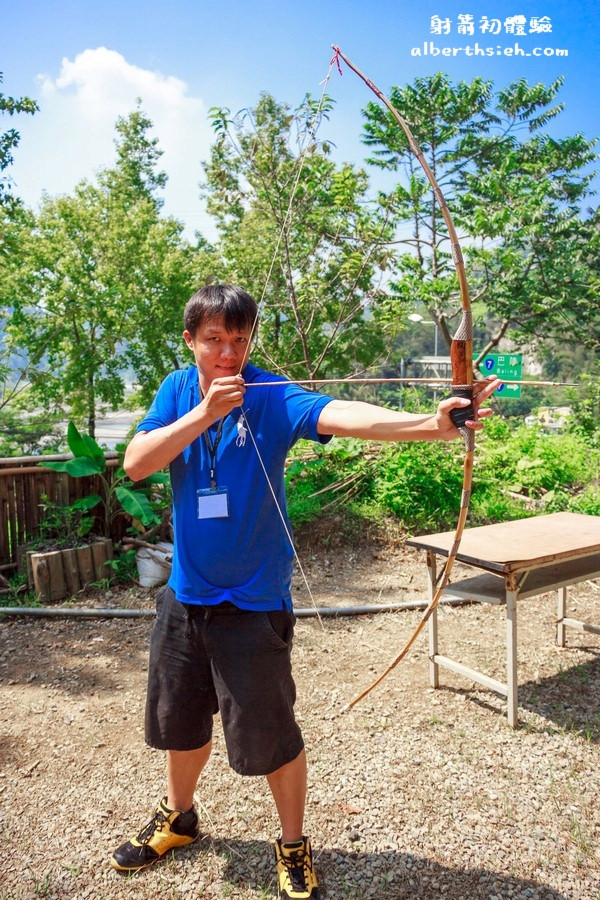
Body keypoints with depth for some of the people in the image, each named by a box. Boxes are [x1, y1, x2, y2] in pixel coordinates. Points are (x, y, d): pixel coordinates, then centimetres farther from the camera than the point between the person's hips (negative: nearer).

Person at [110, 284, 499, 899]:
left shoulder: (272, 397, -14)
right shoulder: (177, 390, -1)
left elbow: (342, 415, -33)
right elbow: (134, 464, -14)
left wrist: (430, 423, -50)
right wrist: (203, 414, -26)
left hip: (252, 600, -4)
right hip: (185, 592, 5)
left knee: (270, 736, 6)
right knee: (180, 719, 22)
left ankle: (293, 848, 34)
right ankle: (177, 818, 50)